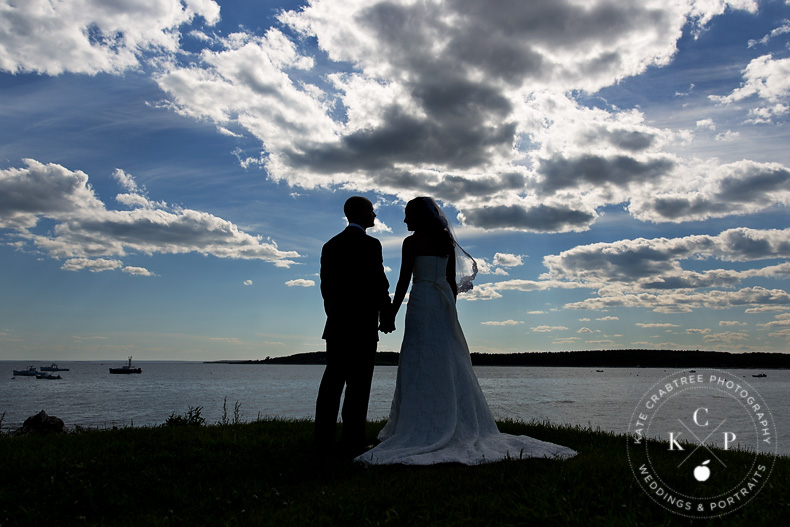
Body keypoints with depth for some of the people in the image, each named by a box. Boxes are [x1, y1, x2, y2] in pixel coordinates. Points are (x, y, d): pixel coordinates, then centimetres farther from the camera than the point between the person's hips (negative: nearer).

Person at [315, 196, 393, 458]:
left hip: (336, 325, 6)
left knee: (332, 381, 9)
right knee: (358, 384, -1)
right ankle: (353, 441, 1)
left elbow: (326, 286, 13)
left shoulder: (330, 245, 12)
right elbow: (379, 284, -10)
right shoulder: (370, 244, -8)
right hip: (362, 324, -6)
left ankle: (324, 440, 11)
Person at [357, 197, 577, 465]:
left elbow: (404, 280, -9)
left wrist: (392, 313, -5)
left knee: (420, 367, -4)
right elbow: (452, 280, 12)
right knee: (451, 366, 10)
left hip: (421, 302, -6)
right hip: (445, 302, 6)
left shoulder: (412, 242, -4)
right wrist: (449, 309, 18)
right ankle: (463, 428, 14)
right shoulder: (446, 241, 12)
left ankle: (423, 432, -4)